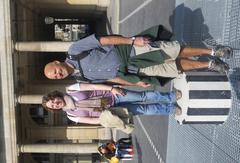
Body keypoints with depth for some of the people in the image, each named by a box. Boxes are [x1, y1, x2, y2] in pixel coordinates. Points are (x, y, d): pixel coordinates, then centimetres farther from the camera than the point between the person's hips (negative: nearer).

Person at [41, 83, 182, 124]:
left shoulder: (71, 90, -9)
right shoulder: (72, 116, -1)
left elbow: (94, 86, -14)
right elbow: (92, 120, -3)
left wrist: (112, 89, -25)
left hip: (113, 95, 0)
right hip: (114, 111, 1)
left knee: (144, 96, -8)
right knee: (145, 110, -3)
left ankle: (172, 97, 14)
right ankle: (171, 109, 16)